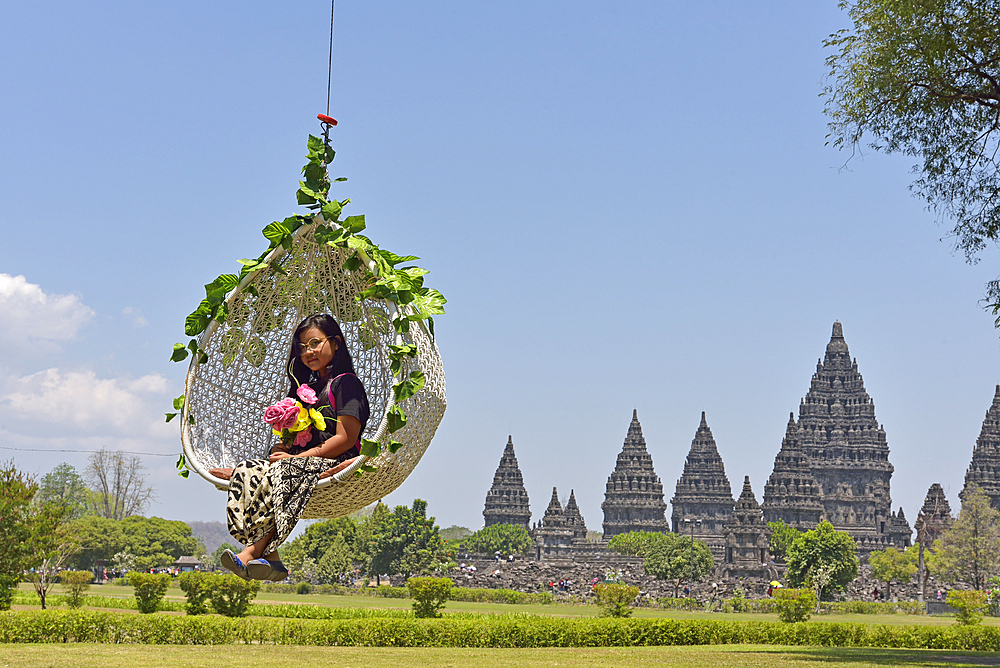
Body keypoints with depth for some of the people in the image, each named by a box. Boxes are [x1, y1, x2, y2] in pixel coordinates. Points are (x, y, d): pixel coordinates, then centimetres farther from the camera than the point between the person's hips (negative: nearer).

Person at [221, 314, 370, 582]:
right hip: (299, 460, 7)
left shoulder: (346, 383, 0)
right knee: (247, 470, -21)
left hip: (335, 464, -7)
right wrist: (281, 448, 2)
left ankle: (252, 551, -42)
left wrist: (295, 458, -14)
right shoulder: (308, 385, 26)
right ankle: (270, 559, -35)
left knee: (282, 472, -37)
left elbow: (345, 439, -11)